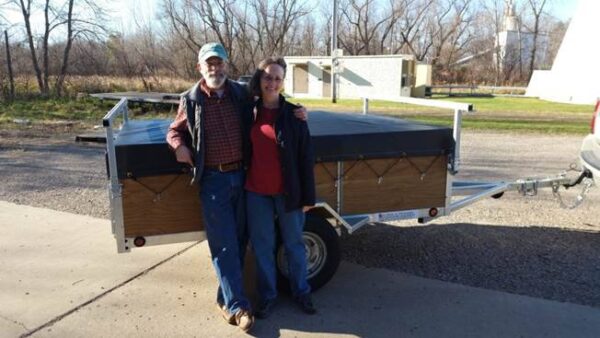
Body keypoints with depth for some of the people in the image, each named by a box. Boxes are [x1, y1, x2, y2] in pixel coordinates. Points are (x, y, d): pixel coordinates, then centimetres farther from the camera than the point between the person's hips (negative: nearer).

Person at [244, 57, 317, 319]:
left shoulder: (293, 114, -7)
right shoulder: (250, 112, 1)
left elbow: (305, 157, -5)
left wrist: (307, 197, -6)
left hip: (287, 192, -2)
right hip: (256, 192, 2)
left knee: (294, 244, 13)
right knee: (262, 246, 12)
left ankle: (301, 292, 31)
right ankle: (267, 296, 28)